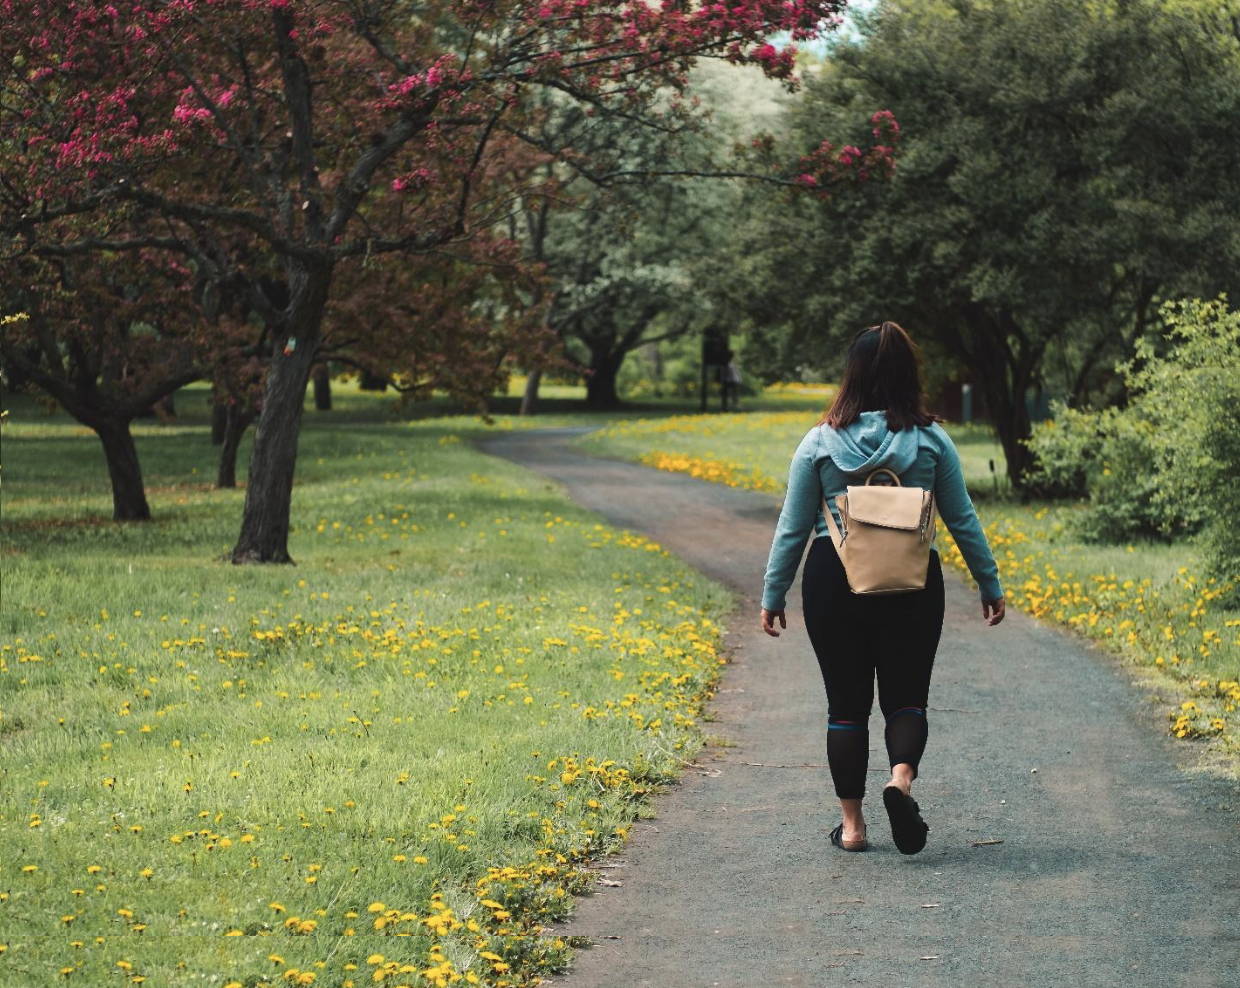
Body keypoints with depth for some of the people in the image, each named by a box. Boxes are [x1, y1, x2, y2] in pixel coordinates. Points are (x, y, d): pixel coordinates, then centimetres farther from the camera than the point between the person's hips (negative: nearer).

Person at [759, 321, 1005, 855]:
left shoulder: (820, 442, -2)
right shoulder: (931, 440, -2)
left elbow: (793, 527, 0)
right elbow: (962, 519, 3)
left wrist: (773, 594, 9)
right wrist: (990, 585, 13)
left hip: (833, 580, 0)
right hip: (913, 585, 0)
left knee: (846, 704, 9)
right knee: (906, 697, 9)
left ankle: (851, 823, 10)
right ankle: (901, 779, -20)